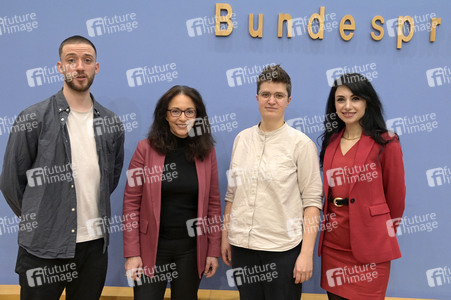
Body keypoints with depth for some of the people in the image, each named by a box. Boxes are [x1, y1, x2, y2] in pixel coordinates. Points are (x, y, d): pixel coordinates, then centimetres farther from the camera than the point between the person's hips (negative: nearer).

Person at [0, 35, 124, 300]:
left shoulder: (111, 123, 4)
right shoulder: (34, 119, -7)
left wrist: (94, 213, 12)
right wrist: (35, 219, 6)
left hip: (95, 243, 4)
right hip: (44, 247, -3)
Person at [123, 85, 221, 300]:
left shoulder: (207, 152, 0)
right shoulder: (146, 149, -6)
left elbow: (213, 204, 4)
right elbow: (131, 203, -5)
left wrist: (214, 250, 3)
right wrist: (131, 253, -7)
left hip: (192, 249, 2)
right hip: (152, 247, -1)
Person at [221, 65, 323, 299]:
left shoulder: (301, 144, -7)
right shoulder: (242, 139, 6)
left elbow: (312, 200, -8)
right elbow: (232, 192, 11)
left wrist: (306, 253, -12)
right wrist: (225, 235, 10)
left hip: (283, 248, -4)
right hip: (242, 245, 4)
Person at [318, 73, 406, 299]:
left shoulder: (385, 143, -8)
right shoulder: (331, 141, 8)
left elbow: (396, 194, -1)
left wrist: (387, 232, 9)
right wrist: (331, 221, 13)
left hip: (369, 244, -5)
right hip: (333, 244, 5)